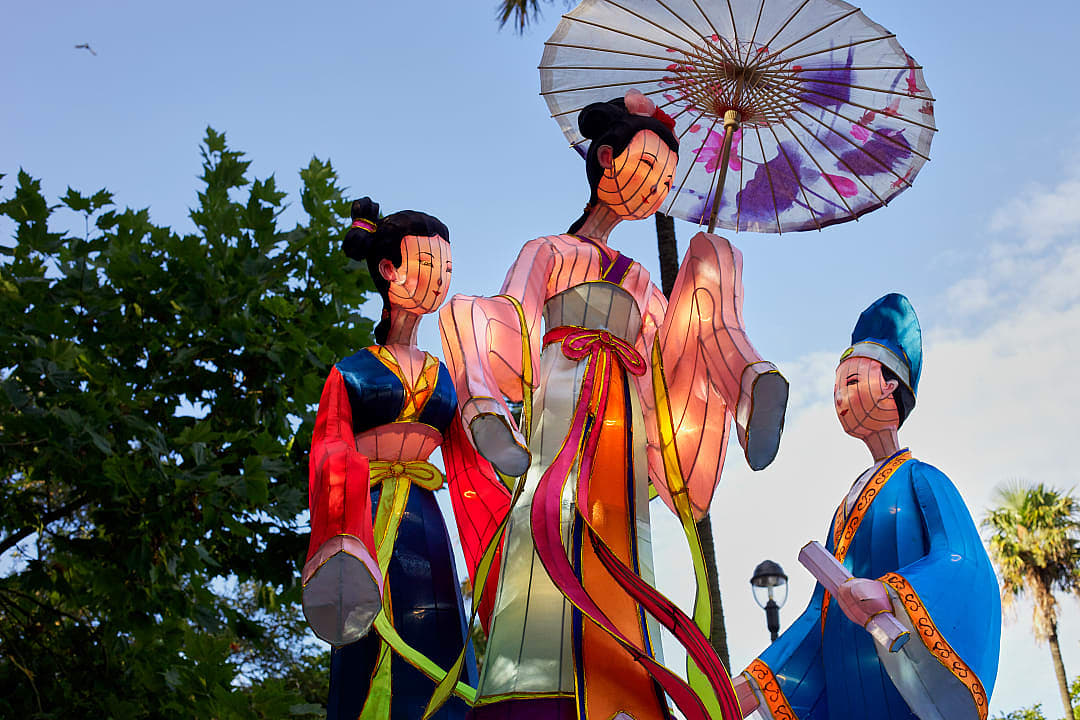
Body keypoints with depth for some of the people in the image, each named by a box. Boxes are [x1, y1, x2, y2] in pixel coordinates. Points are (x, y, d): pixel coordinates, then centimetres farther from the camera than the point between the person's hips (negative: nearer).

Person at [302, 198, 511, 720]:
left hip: (425, 525, 4)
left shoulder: (443, 378, 17)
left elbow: (469, 470, 14)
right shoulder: (351, 373, 5)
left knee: (434, 666, -2)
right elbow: (329, 460, -6)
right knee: (369, 670, -7)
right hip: (368, 522, -4)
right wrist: (338, 546, -23)